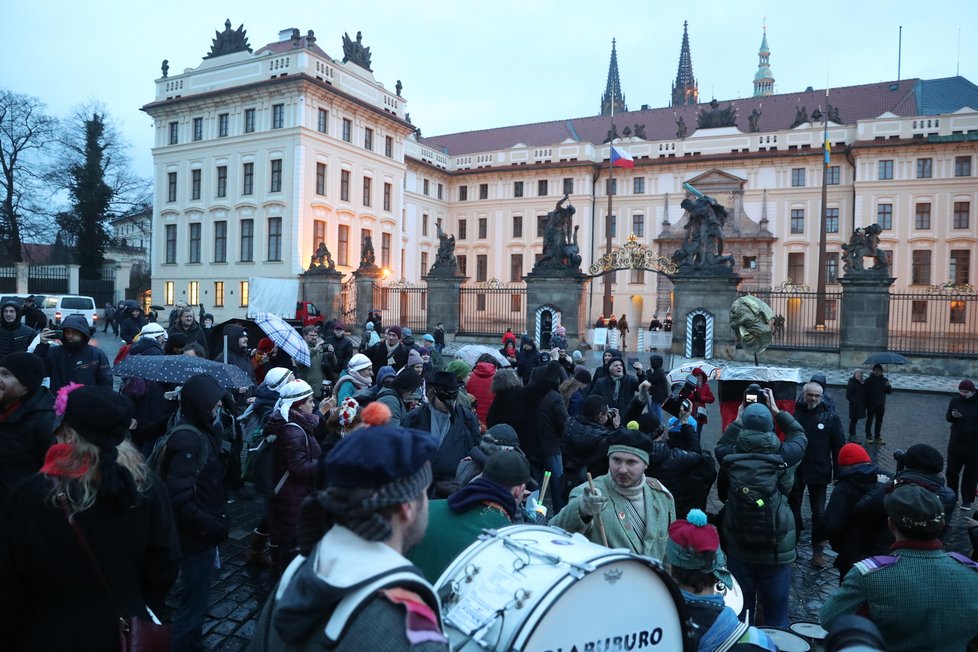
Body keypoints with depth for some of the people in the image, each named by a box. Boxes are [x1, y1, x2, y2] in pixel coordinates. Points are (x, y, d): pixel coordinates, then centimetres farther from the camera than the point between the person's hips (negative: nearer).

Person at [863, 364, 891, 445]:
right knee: (870, 420, 1)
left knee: (879, 421, 11)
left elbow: (889, 392, 7)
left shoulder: (885, 380, 5)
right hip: (871, 404, -4)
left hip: (881, 405, 4)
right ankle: (868, 436, 10)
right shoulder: (869, 380, -7)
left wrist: (888, 386, -14)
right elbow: (865, 391, -9)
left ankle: (877, 437, 21)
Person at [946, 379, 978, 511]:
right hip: (956, 444, 3)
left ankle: (967, 500, 19)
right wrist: (953, 415, -14)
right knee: (952, 471, 10)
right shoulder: (955, 401, -1)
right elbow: (948, 418, 7)